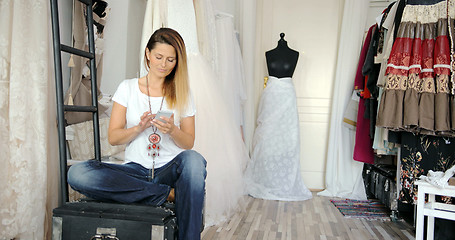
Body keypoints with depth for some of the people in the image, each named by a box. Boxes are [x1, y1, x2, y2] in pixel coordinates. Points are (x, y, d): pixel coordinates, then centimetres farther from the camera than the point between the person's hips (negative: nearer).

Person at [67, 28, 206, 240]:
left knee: (193, 159, -36)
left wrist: (172, 131, -17)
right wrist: (139, 128, -15)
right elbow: (113, 137, 4)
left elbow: (189, 144, 5)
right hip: (136, 169, 1)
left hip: (170, 170, -1)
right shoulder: (128, 88, 8)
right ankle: (168, 194, -20)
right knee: (77, 173, -25)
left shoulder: (182, 94, 8)